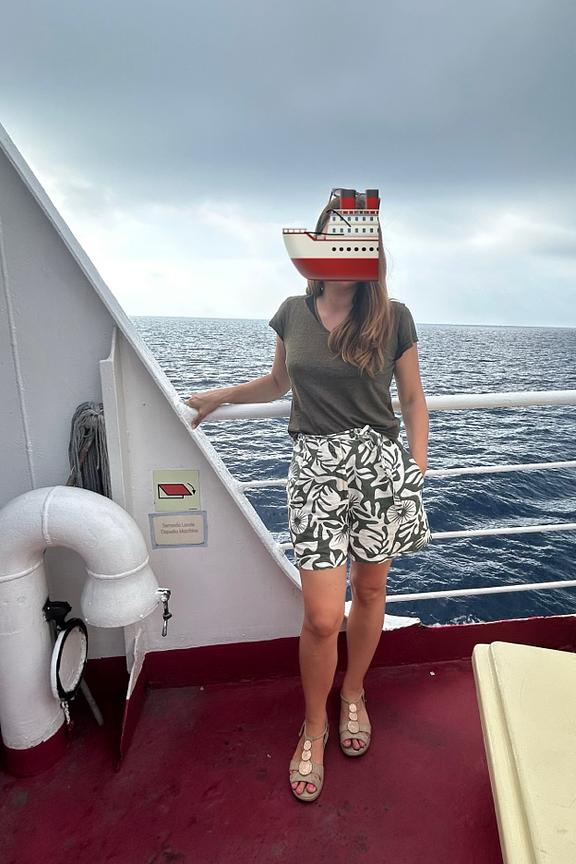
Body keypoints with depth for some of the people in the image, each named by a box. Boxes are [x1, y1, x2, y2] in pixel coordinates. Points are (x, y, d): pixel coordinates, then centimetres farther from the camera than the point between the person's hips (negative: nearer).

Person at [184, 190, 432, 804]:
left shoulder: (394, 318, 1)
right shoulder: (293, 313, 6)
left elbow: (412, 398, 7)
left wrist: (419, 471, 4)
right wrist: (219, 396, 23)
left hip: (381, 464, 1)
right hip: (315, 467, 0)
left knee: (369, 590, 14)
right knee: (323, 617, -3)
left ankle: (353, 694, 43)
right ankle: (314, 726, 26)